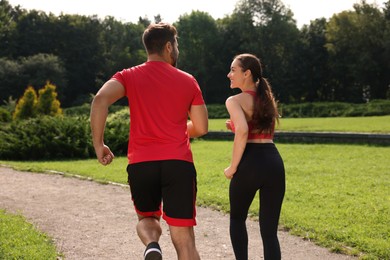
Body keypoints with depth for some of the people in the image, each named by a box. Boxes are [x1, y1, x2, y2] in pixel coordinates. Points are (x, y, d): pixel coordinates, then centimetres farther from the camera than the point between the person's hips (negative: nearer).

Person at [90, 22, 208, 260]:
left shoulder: (129, 77, 7)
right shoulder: (188, 81, 9)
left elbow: (100, 100, -12)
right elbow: (201, 128, 11)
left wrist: (98, 144, -5)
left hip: (141, 164, 1)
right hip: (179, 163, -1)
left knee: (147, 218, 26)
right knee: (184, 239, 3)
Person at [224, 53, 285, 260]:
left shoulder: (235, 100, -3)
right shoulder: (267, 99, 19)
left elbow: (242, 132, -20)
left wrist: (232, 167, -12)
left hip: (250, 163, -5)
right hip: (274, 162, 5)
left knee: (237, 219, 22)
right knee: (269, 231, 7)